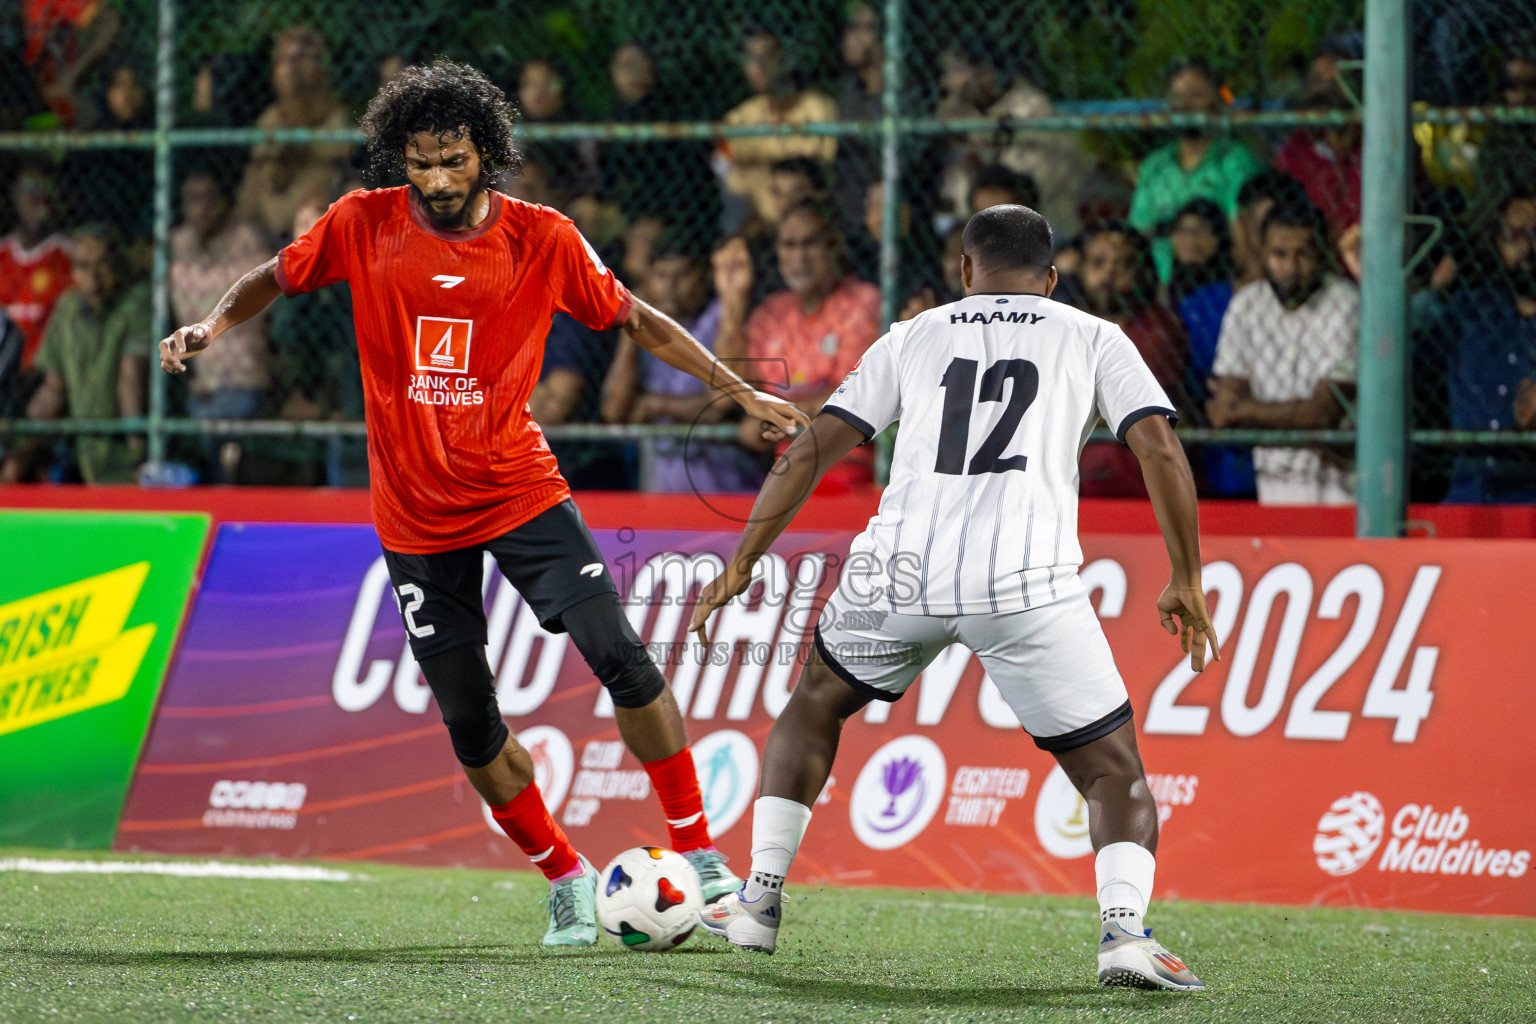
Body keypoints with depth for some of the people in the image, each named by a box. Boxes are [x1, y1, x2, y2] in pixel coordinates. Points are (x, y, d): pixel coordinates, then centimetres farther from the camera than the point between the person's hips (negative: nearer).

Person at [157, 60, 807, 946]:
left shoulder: (542, 239, -5)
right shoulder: (364, 226, -4)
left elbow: (637, 321, 4)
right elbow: (278, 277, 11)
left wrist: (740, 391, 1)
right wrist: (215, 323, -9)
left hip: (520, 491, -1)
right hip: (416, 516, 1)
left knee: (620, 657, -16)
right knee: (470, 725, 2)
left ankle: (697, 850, -5)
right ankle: (565, 879, 21)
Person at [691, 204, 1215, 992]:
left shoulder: (914, 337, 21)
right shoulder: (1094, 338, 17)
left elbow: (812, 450, 16)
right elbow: (1160, 449, 5)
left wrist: (741, 565, 21)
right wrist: (1186, 583, 12)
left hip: (901, 571, 2)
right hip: (1027, 584, -2)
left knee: (815, 703, 30)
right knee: (1114, 774, 7)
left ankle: (758, 899, 25)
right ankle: (1123, 927, -20)